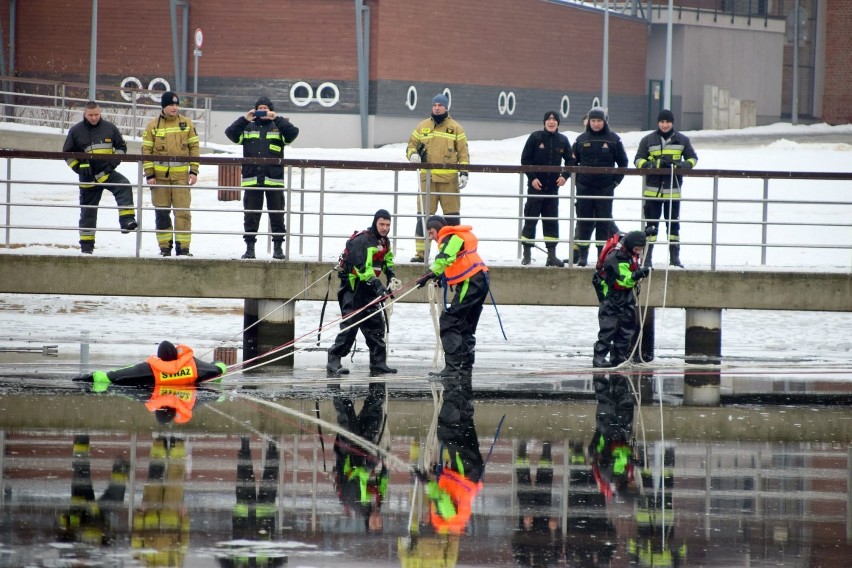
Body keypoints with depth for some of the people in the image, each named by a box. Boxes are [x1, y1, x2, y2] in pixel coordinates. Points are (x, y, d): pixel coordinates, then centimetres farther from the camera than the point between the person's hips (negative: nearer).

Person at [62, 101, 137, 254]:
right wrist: (79, 167, -7)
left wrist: (114, 162, -4)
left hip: (107, 172, 0)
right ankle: (86, 245, 18)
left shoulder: (109, 128, 3)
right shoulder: (76, 131, 1)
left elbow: (121, 147, 13)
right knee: (88, 212, 7)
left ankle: (127, 220, -38)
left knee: (124, 186, -31)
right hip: (88, 178, 0)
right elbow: (67, 153, 8)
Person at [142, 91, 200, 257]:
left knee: (183, 212, -7)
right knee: (162, 212, 4)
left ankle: (183, 247, -3)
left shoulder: (186, 123, 6)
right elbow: (146, 150, 3)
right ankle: (165, 247, 11)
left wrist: (194, 171, 1)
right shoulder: (153, 126, 3)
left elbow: (194, 147, 8)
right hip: (160, 175, 0)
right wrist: (149, 174, -4)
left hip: (181, 175, 0)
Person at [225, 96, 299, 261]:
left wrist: (277, 119, -13)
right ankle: (250, 246, 9)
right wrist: (245, 119, -11)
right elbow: (230, 133, -1)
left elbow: (293, 132, -8)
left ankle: (278, 247, 10)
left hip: (274, 179, -1)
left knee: (277, 215, 3)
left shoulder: (278, 127, 9)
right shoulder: (247, 127, 12)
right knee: (251, 215, 3)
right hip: (251, 179, 1)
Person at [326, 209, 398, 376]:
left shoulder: (384, 242, 11)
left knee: (376, 325, 8)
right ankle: (333, 362, -12)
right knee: (350, 325, -14)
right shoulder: (362, 241, -19)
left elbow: (387, 261, 27)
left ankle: (378, 364, 13)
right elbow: (362, 267, -28)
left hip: (368, 289, 9)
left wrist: (391, 276, 7)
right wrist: (377, 285, -34)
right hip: (352, 288, -9)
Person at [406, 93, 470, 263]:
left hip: (449, 179, -1)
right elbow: (411, 144, 18)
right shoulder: (423, 127, 10)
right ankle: (420, 252, 3)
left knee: (452, 215, 2)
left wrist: (464, 173, -5)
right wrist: (413, 154, -5)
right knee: (423, 215, 0)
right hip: (427, 177, 1)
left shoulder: (455, 128, 5)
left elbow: (463, 152, 5)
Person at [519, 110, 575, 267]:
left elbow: (570, 160, 14)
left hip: (553, 187, 3)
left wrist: (564, 176, -2)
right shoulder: (536, 137, -3)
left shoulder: (563, 140, 5)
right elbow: (525, 159, -1)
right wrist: (532, 178, -10)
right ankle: (526, 255, 5)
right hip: (535, 185, -3)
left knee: (552, 220, 4)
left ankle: (552, 255, 7)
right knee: (531, 219, -1)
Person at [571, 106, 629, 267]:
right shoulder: (581, 139, 5)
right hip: (584, 188, 1)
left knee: (604, 222, 1)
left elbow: (623, 163, 7)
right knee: (584, 222, 2)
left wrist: (616, 181, -1)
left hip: (606, 188, -1)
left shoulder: (614, 139, 1)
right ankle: (582, 255, 7)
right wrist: (577, 179, 4)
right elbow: (573, 162, 14)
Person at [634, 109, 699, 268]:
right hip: (652, 189, -1)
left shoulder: (682, 140, 7)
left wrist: (685, 165, -8)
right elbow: (638, 160, 4)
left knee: (673, 224, 6)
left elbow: (693, 158, 14)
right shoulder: (648, 140, 4)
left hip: (673, 190, 1)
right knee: (651, 225, 2)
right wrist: (651, 164, -17)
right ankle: (647, 257, 6)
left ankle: (674, 257, 13)